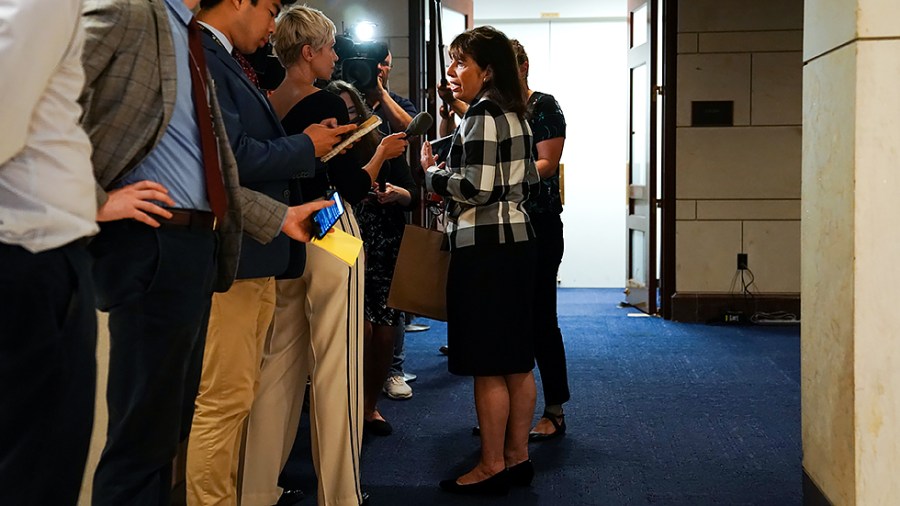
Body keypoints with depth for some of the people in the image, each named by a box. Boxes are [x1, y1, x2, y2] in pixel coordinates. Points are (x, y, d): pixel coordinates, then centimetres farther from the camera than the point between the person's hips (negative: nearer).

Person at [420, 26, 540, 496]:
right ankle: (518, 456, 21)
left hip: (484, 248, -10)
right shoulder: (514, 113, 14)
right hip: (516, 241, 10)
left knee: (488, 367, -2)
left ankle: (492, 466, 6)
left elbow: (476, 189, -20)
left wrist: (432, 172, -5)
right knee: (516, 361, 13)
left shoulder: (482, 114, -13)